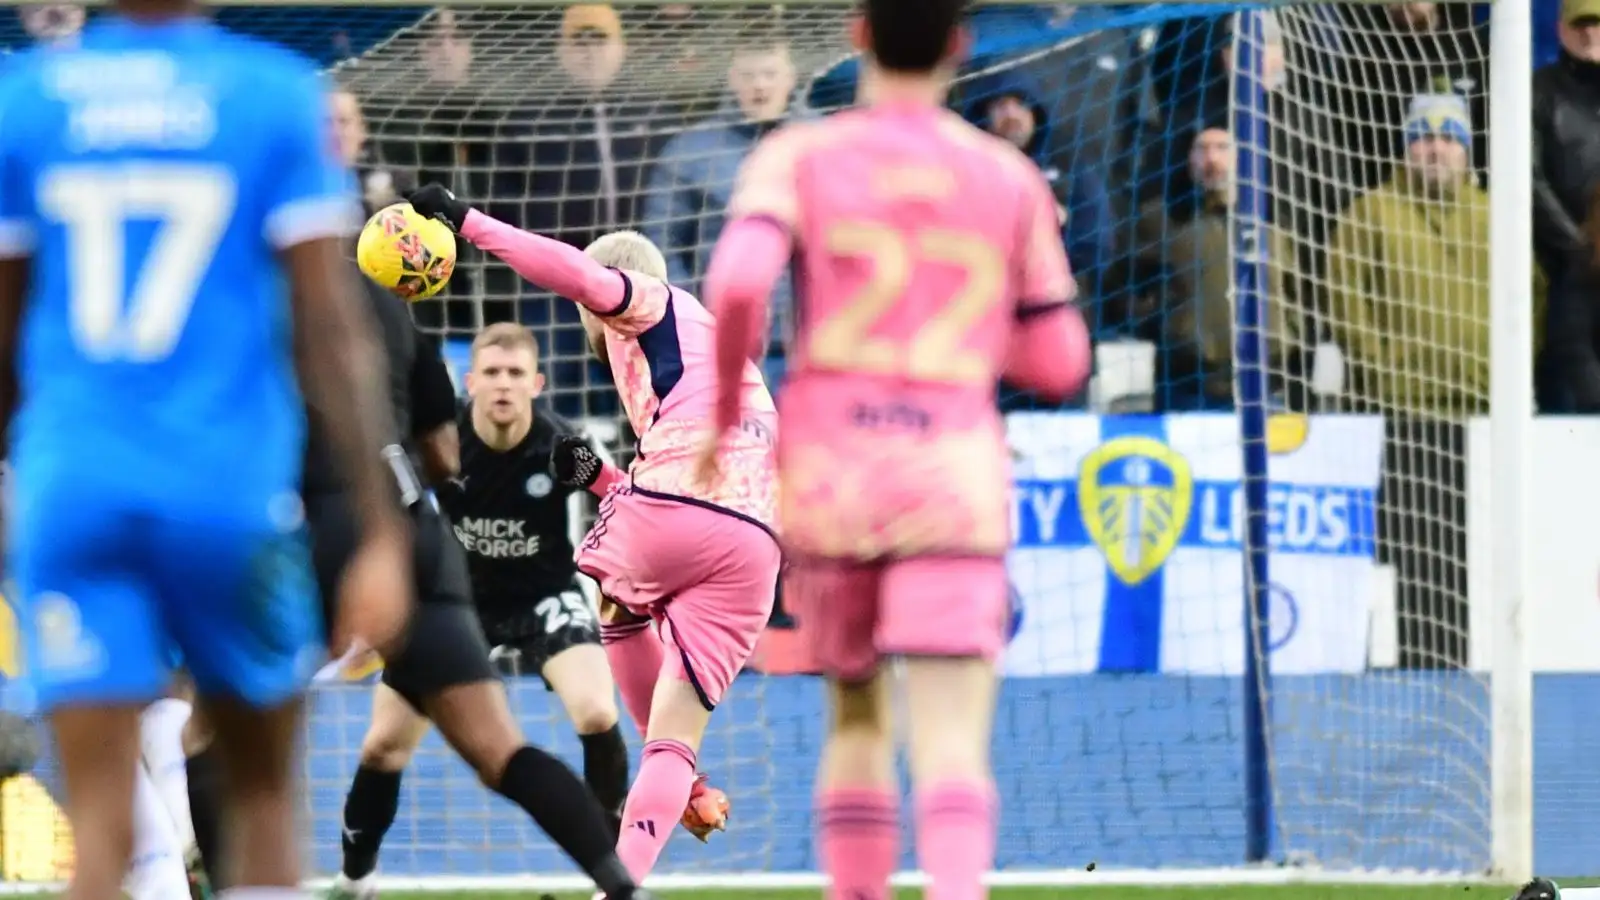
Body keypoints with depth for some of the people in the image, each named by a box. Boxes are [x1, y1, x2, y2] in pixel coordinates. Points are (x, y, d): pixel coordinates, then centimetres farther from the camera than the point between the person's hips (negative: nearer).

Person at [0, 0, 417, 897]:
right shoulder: (278, 95, -1)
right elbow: (331, 330, -4)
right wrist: (381, 531, -3)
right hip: (232, 488, -1)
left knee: (101, 823, -3)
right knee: (263, 798, 16)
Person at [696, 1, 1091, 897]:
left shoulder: (798, 158, 3)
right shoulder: (1011, 178, 8)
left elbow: (738, 281, -16)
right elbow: (1058, 361, 11)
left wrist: (725, 413, -1)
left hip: (828, 473, 1)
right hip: (956, 477, -1)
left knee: (856, 720, 20)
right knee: (951, 745, -10)